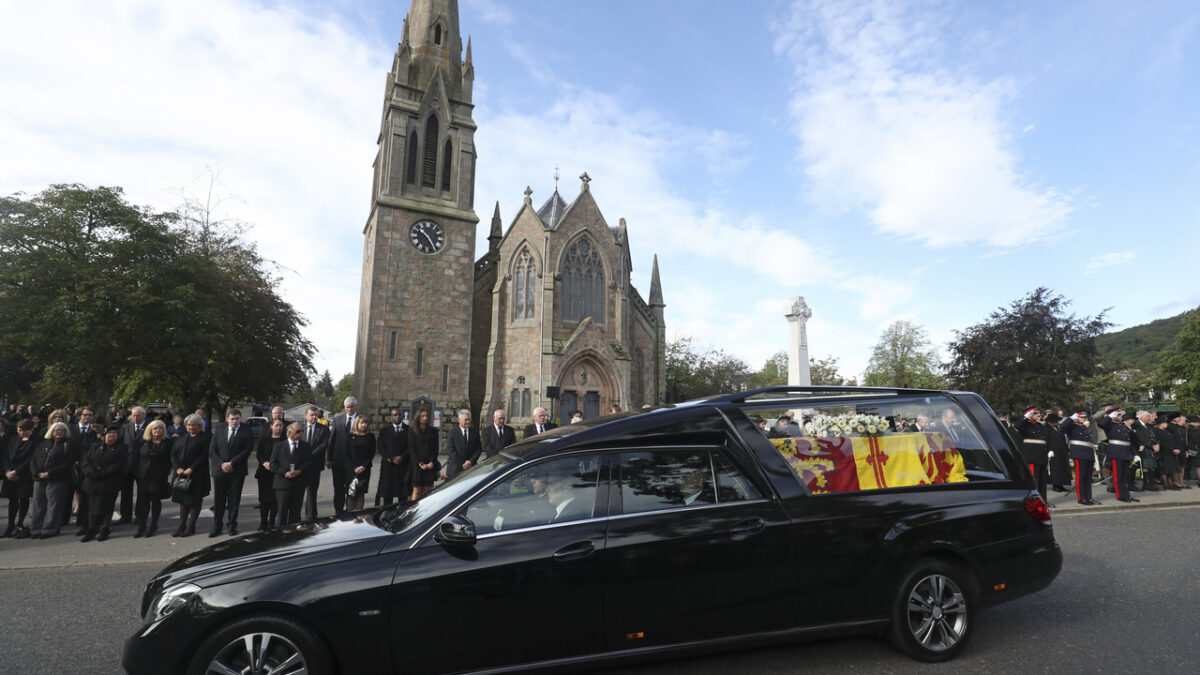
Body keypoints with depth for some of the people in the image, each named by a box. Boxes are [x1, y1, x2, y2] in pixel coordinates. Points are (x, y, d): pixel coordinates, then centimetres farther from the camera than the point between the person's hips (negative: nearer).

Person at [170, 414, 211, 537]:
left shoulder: (206, 438, -3)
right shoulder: (181, 439, 15)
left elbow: (204, 456, -10)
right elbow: (173, 454, 8)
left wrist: (191, 469, -16)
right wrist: (178, 468, -8)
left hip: (198, 474, -5)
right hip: (181, 474, 5)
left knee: (195, 501, 0)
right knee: (183, 500, 10)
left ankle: (191, 527, 8)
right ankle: (182, 526, 17)